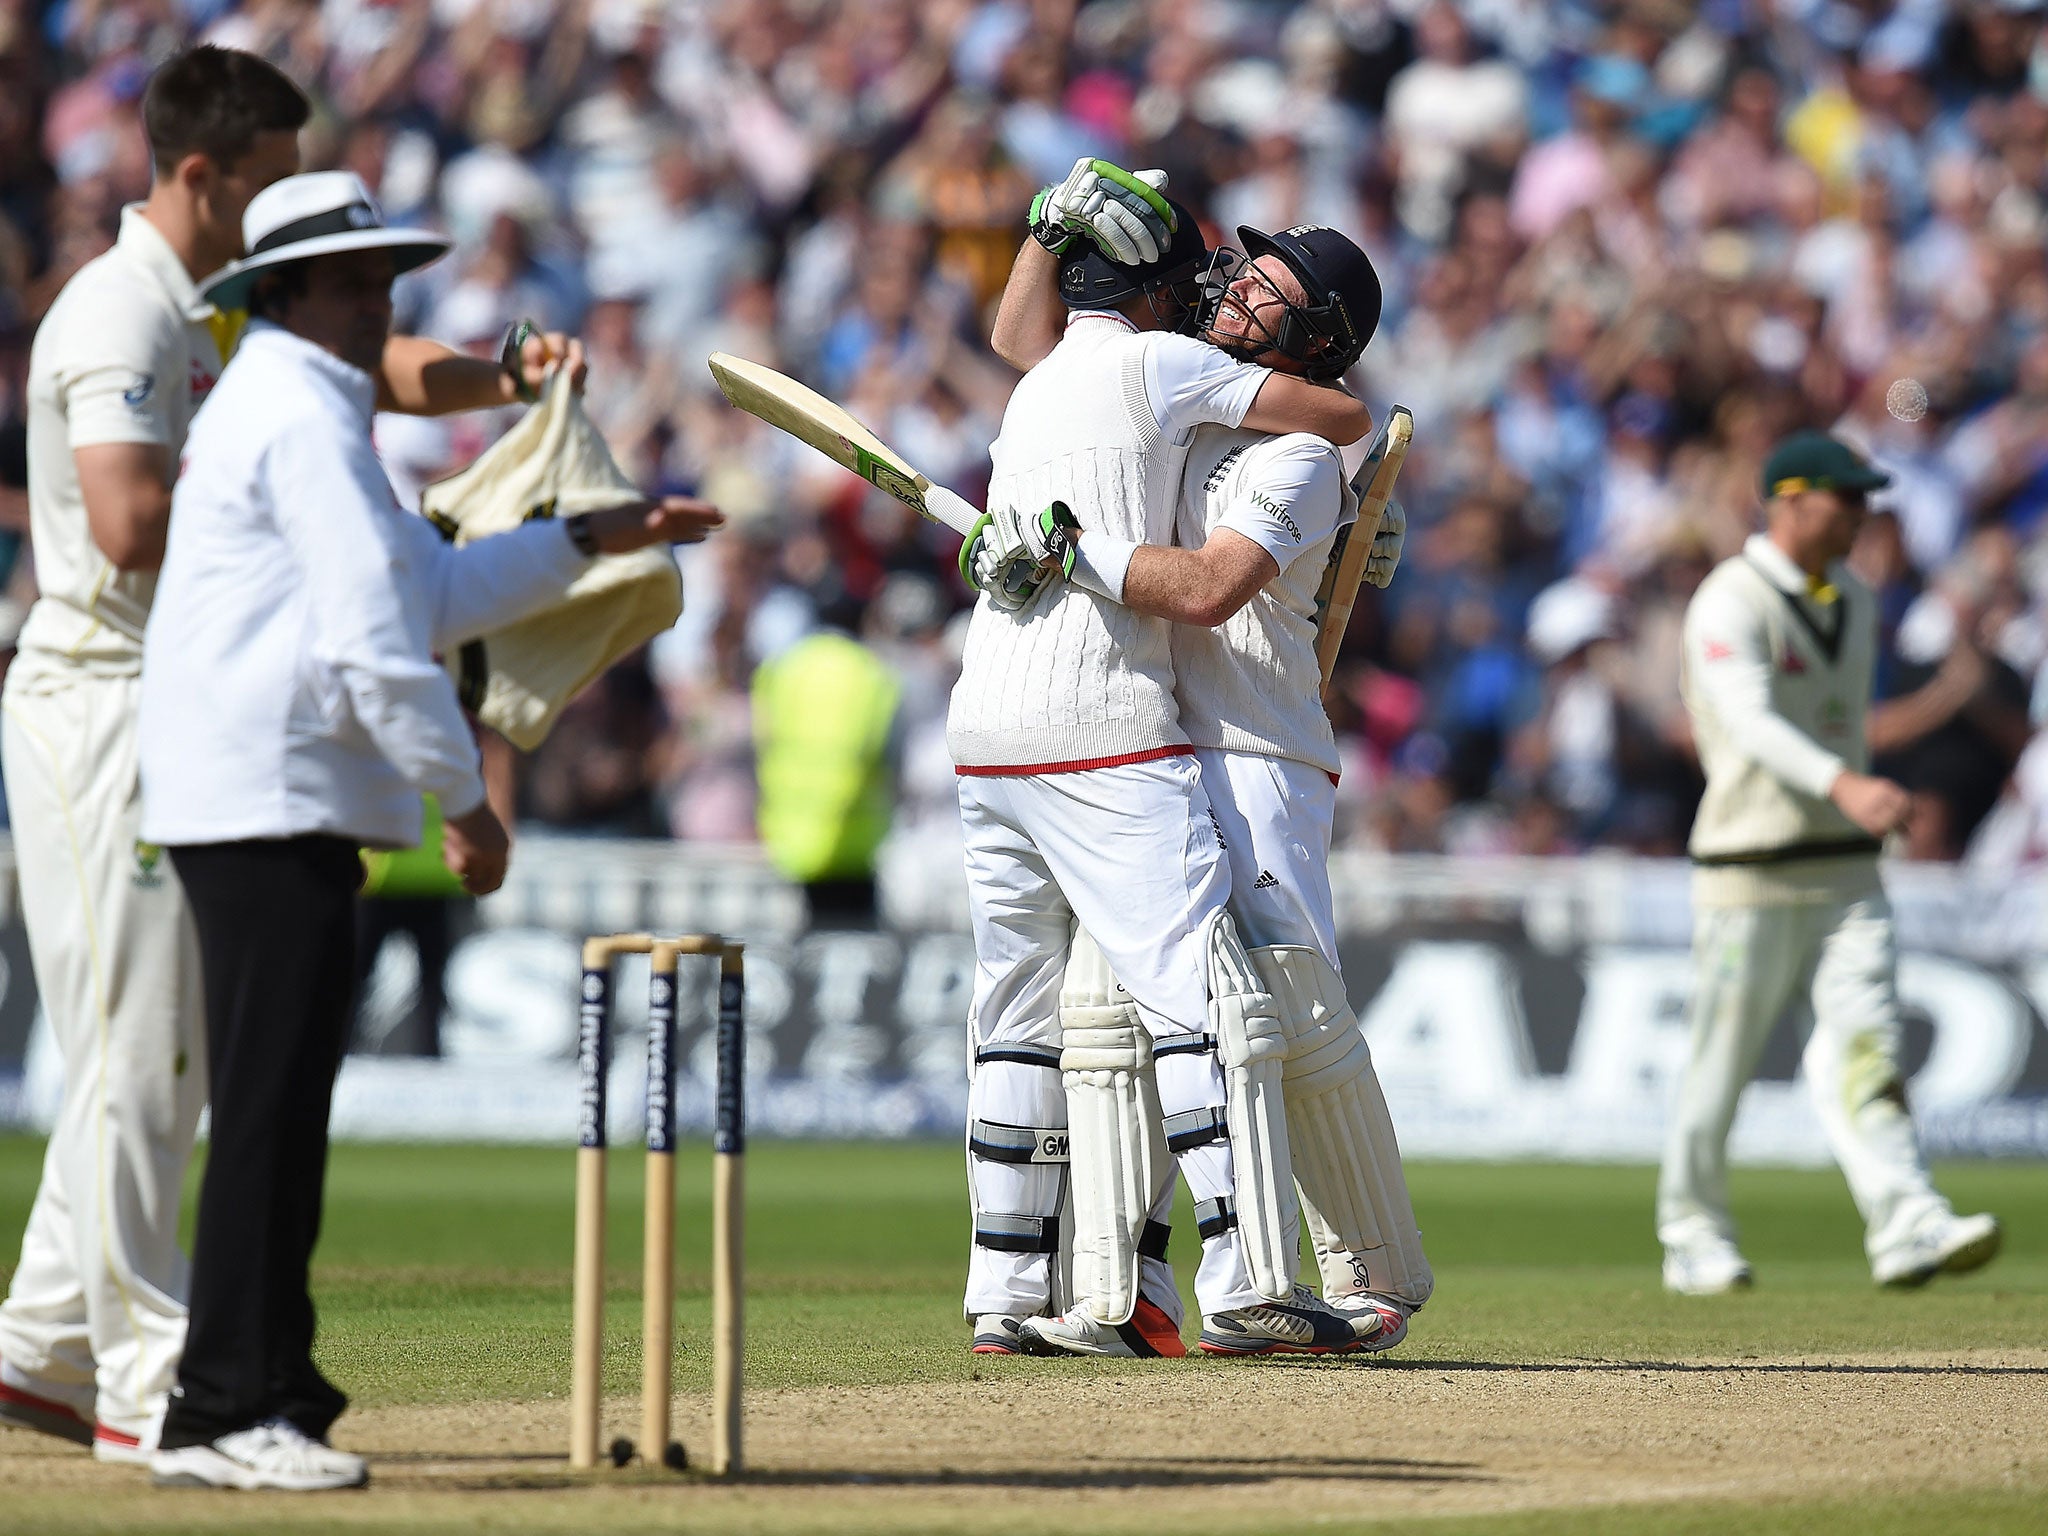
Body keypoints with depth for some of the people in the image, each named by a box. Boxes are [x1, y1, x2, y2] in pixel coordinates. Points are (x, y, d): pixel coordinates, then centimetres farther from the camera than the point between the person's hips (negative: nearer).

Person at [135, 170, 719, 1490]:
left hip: (268, 808, 11)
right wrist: (467, 795, -13)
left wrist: (587, 541, 22)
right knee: (272, 1100, -11)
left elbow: (434, 596, 25)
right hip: (275, 806, -11)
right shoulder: (304, 419, -11)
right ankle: (224, 1412, -12)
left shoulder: (278, 411, 22)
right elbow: (374, 637, -18)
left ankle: (267, 1392, 17)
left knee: (283, 1100, 13)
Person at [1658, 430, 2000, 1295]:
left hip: (1845, 874, 6)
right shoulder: (1730, 603, -11)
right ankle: (1693, 1235, 17)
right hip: (1751, 875, -6)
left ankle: (1907, 1228, -20)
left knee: (1863, 1051, -8)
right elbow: (1751, 722, -28)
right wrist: (1844, 786, -43)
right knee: (1722, 1062, 3)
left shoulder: (1854, 602, 14)